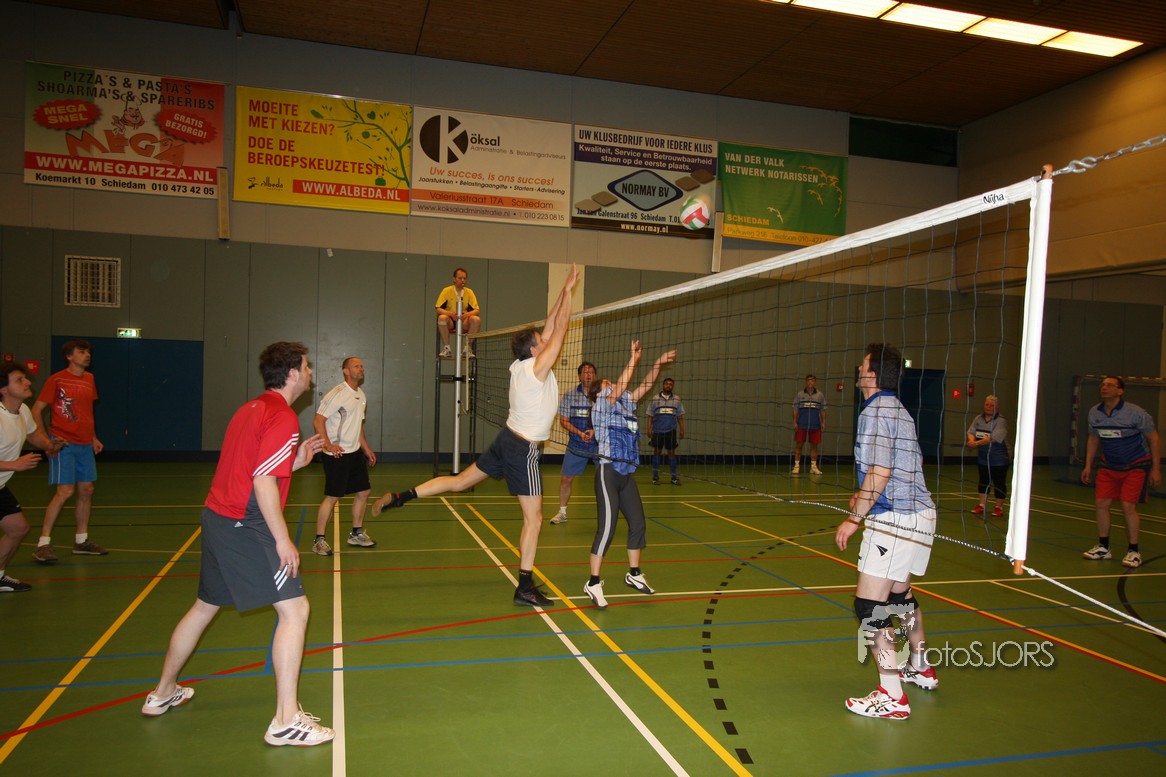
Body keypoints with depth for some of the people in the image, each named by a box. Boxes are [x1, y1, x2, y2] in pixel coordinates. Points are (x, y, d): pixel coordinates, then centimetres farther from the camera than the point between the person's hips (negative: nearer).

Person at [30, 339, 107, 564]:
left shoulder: (89, 379, 13)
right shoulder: (56, 380, -7)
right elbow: (36, 411, -5)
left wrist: (93, 437, 17)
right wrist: (46, 440, -12)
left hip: (85, 444, 7)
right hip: (63, 444, -7)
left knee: (86, 490, 8)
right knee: (65, 491, -13)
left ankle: (81, 541, 20)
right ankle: (43, 544, -5)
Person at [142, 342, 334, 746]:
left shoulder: (252, 409, 14)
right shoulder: (283, 418, -15)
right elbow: (263, 482, -22)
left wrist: (295, 460, 15)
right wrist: (282, 539, -18)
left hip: (217, 517, 10)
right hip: (244, 527, -10)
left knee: (204, 607, 24)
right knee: (295, 608, -6)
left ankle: (163, 693, 41)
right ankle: (286, 720, -3)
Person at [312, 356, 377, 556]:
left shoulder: (360, 395, 12)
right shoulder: (337, 394, -14)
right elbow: (318, 421, -17)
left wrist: (366, 449, 20)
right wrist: (328, 445, -26)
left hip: (355, 453, 9)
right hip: (337, 455, -9)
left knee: (363, 492, 12)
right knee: (332, 497, -5)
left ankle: (356, 533, 26)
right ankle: (319, 540, 6)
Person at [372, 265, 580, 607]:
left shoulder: (520, 366, 4)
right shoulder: (537, 368, -18)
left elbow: (550, 327, 11)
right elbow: (559, 329, -16)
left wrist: (564, 292, 11)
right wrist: (567, 291, -8)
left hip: (507, 439, 8)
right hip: (523, 450, -8)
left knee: (460, 481, 20)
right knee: (533, 518, -2)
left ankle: (398, 497, 16)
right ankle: (525, 586, 2)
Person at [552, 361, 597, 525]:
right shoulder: (569, 396, 1)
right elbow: (563, 420, -1)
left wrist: (595, 431, -19)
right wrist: (579, 433, -16)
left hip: (598, 444, -1)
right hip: (575, 445, 1)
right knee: (566, 479, 4)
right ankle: (562, 513, 21)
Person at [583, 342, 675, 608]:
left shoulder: (625, 404, 17)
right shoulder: (601, 405, -3)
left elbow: (644, 386, 16)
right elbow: (622, 385, -15)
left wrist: (659, 363, 6)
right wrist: (633, 358, -9)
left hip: (627, 473, 8)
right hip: (608, 471, -8)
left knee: (638, 523, 10)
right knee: (607, 528, -10)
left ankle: (634, 574, 25)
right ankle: (593, 583, -2)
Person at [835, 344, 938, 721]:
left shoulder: (875, 413, -15)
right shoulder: (899, 411, 14)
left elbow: (880, 473, -21)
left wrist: (854, 518, -16)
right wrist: (866, 495, 24)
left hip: (894, 519, -10)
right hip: (919, 513, 10)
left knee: (869, 605, -7)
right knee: (900, 594, 25)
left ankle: (892, 696, -4)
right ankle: (920, 668, 42)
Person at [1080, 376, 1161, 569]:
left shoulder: (1135, 413, -18)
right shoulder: (1094, 413, -3)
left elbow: (1154, 439, -10)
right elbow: (1093, 439, 11)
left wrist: (1156, 469, -11)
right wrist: (1088, 466, 10)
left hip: (1136, 466, -5)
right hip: (1108, 466, 5)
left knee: (1128, 506, -11)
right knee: (1101, 503, -1)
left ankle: (1134, 551, 4)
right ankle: (1103, 548, 14)